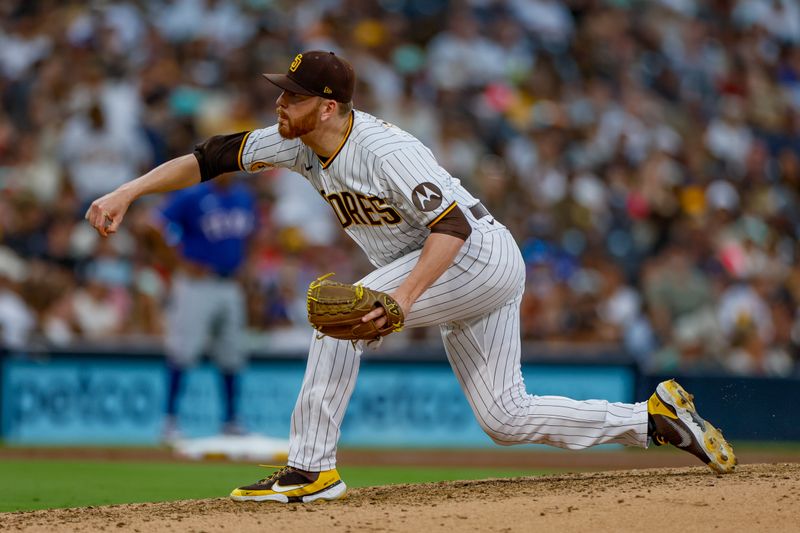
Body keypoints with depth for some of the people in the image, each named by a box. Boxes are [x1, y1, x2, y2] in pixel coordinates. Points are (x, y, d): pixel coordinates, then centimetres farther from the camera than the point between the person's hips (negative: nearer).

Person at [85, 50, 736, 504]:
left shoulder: (383, 149, -25)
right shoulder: (298, 142, -1)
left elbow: (452, 222, -31)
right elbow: (213, 156, 2)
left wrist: (405, 296, -43)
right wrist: (125, 194, -5)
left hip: (482, 254, -10)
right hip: (459, 277, 10)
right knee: (507, 418, 9)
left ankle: (311, 468, -19)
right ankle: (657, 417, 16)